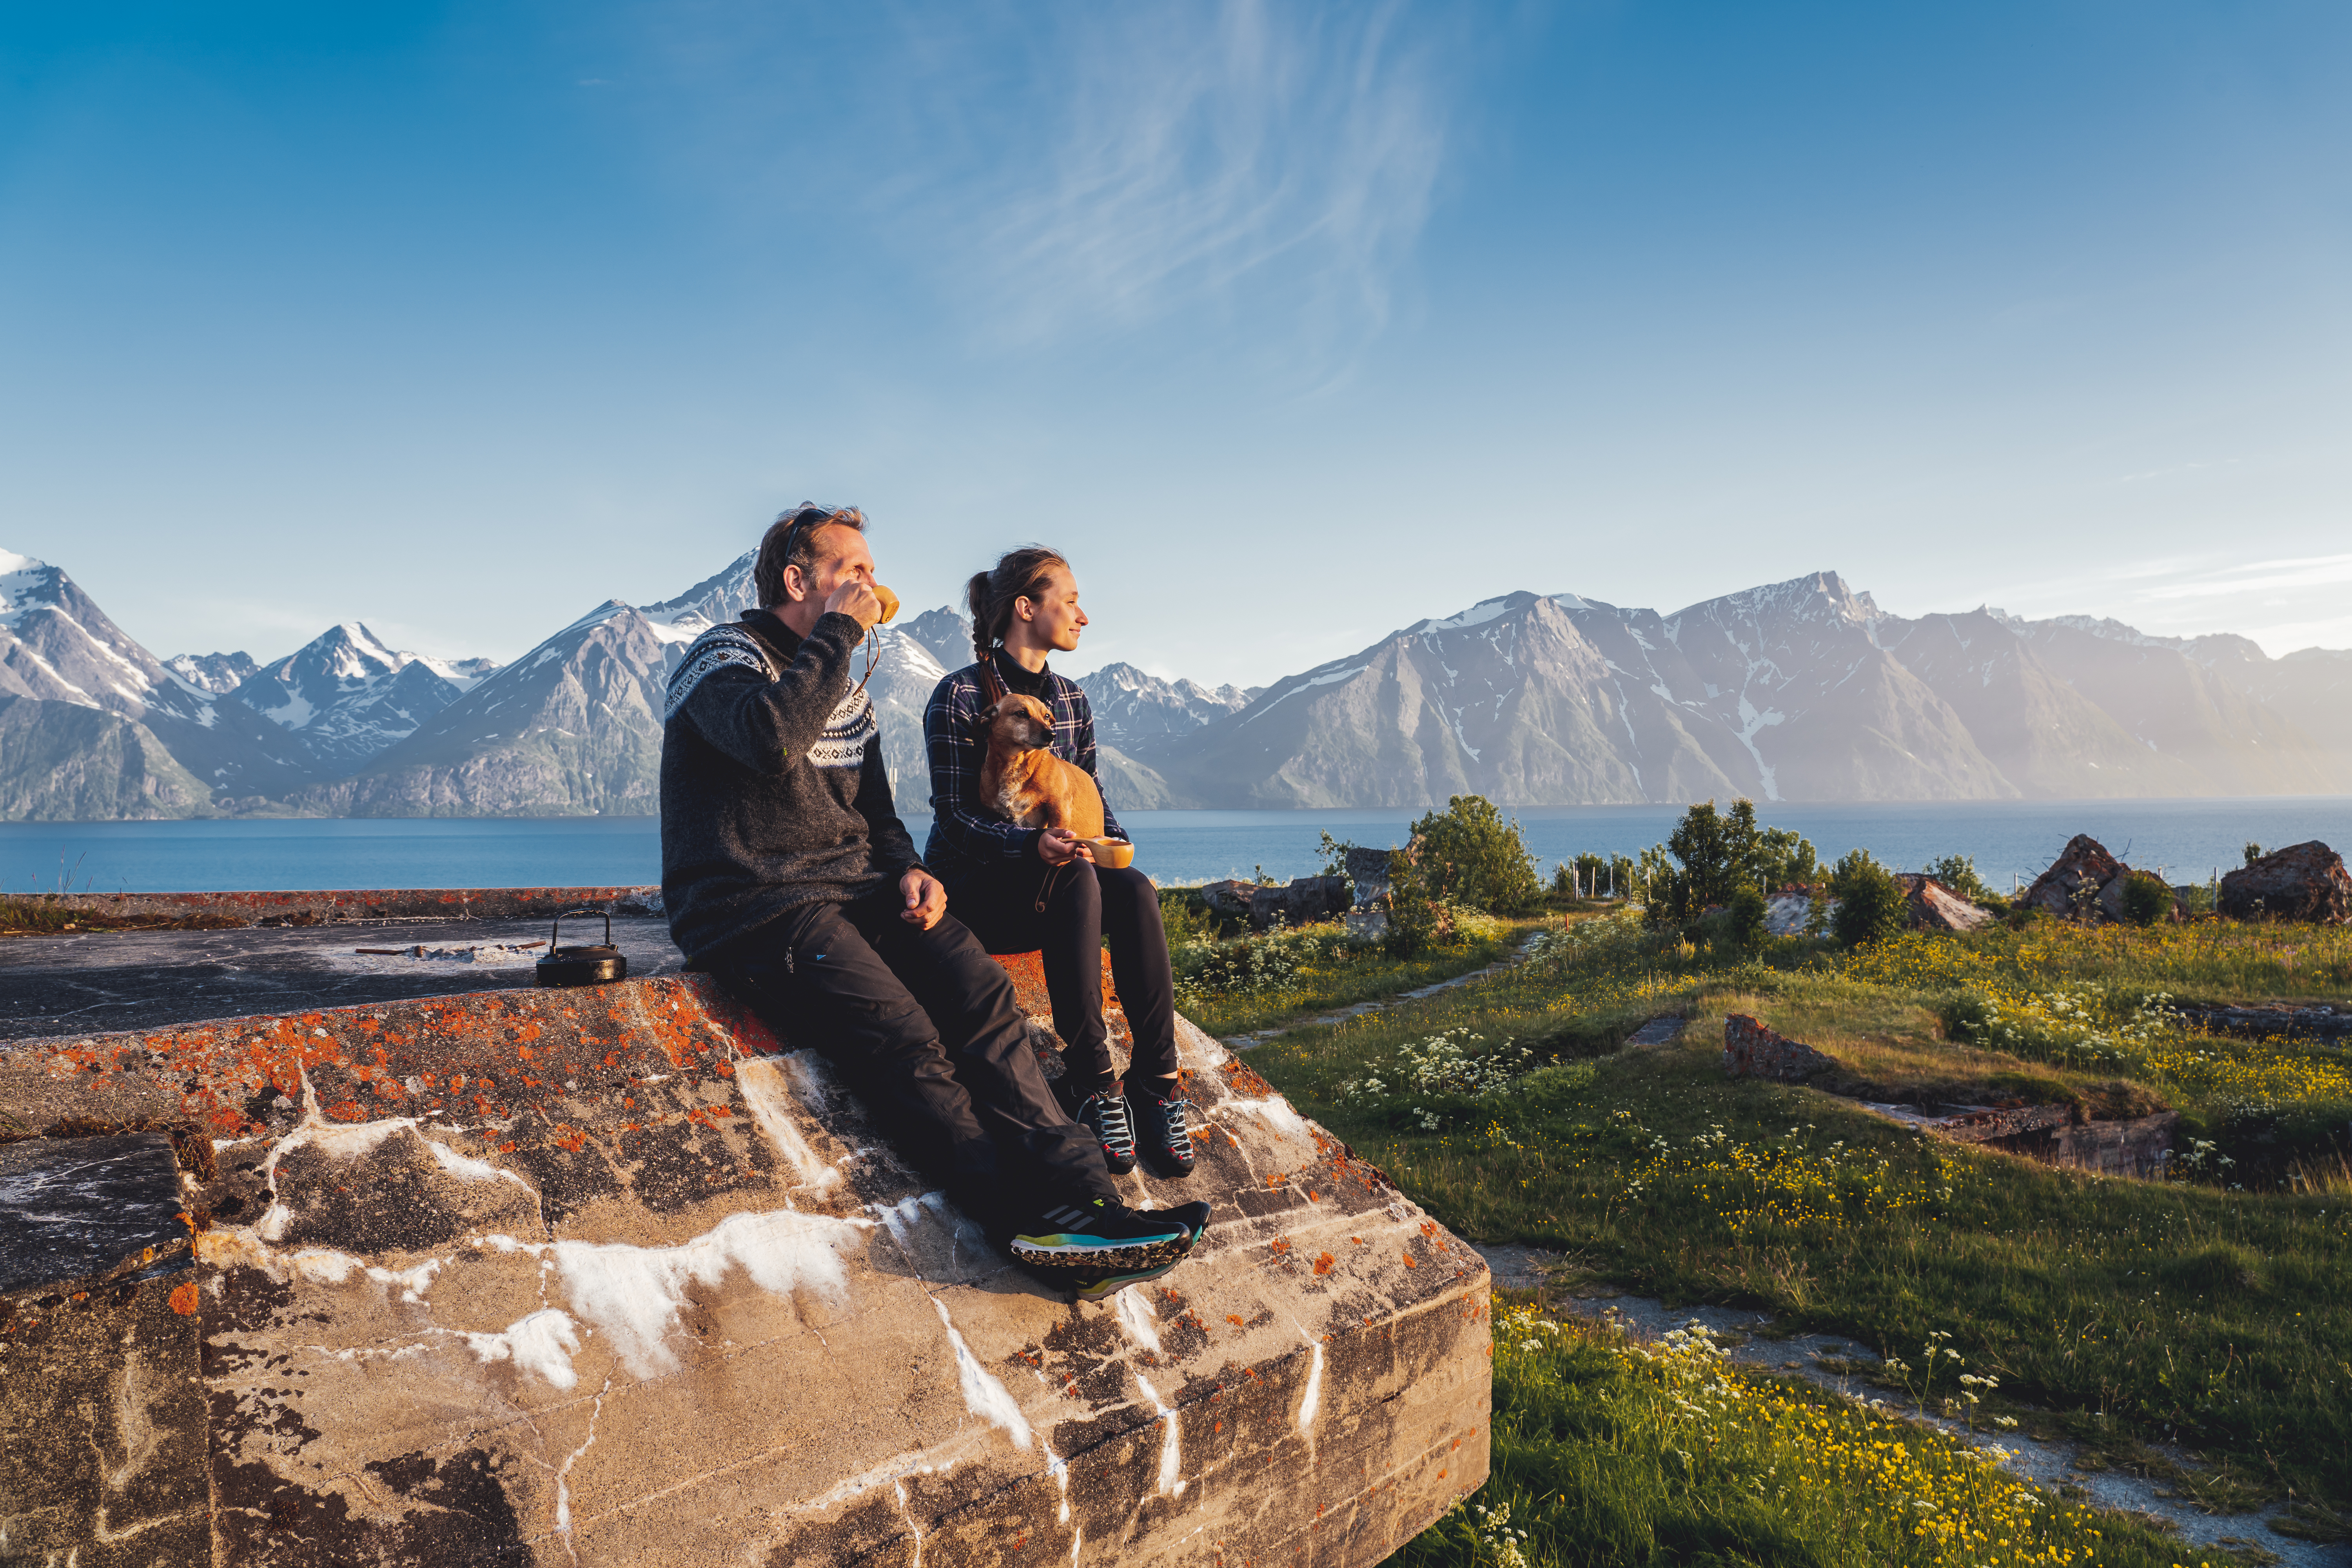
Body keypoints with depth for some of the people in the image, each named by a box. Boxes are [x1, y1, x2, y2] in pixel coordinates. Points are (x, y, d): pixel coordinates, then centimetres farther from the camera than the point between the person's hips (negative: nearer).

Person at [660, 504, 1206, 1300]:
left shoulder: (846, 688, 22)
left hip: (854, 892, 6)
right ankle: (1026, 1216, -31)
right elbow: (772, 739, -26)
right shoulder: (723, 655, -1)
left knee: (981, 991, -22)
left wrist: (908, 870, 4)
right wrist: (841, 631, -15)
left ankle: (1079, 1199, -31)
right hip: (754, 909, -6)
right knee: (905, 1037, -29)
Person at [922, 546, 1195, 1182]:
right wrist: (1032, 845, -31)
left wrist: (1112, 840, -10)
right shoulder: (960, 696, -9)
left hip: (1051, 872, 5)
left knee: (1135, 890, -27)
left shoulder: (1072, 701, 11)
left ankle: (1157, 1079, -29)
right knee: (1078, 881, -35)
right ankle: (1091, 1078, -33)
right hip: (973, 888, -5)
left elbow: (1090, 797, 14)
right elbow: (954, 817, -14)